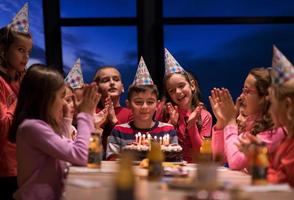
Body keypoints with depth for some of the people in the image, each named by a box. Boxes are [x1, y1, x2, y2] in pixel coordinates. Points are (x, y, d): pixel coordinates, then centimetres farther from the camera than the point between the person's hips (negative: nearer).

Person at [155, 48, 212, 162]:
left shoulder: (205, 116, 0)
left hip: (193, 166, 0)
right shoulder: (164, 109, 1)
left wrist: (192, 125, -11)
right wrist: (171, 123, -10)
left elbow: (202, 153, -1)